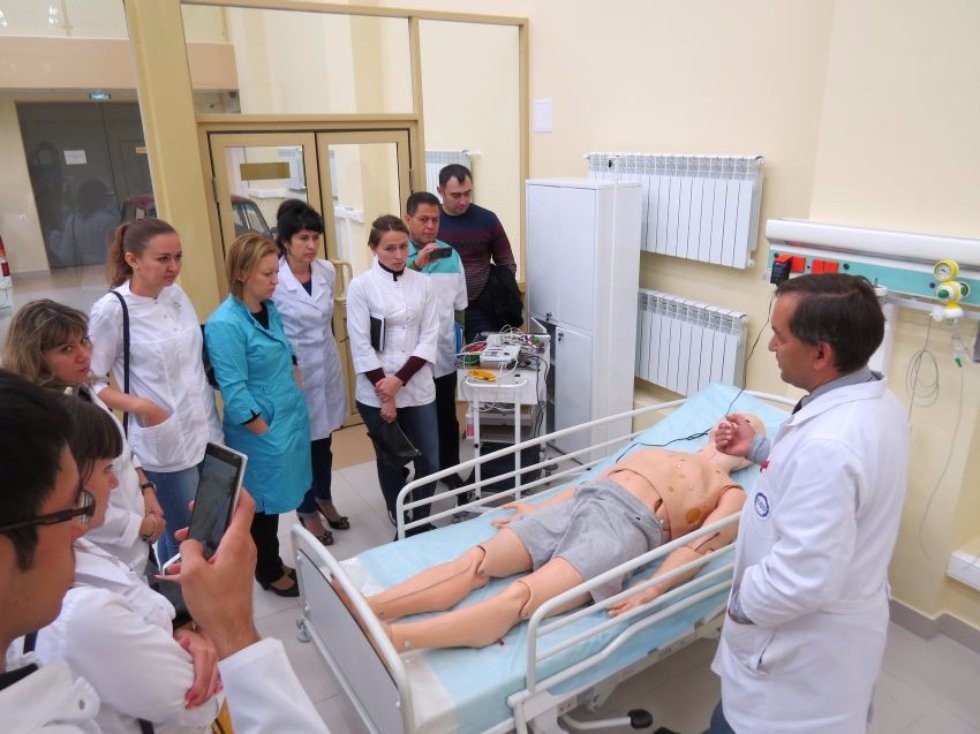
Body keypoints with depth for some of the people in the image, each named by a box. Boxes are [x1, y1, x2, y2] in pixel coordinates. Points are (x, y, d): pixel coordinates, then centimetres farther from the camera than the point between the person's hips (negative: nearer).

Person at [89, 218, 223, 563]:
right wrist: (139, 405, -20)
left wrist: (213, 419, 11)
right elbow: (87, 382, -9)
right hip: (165, 446, -6)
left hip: (206, 434, 6)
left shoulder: (177, 294, 4)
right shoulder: (110, 310, -13)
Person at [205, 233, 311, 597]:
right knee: (264, 503, 11)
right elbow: (234, 392, -20)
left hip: (291, 420, 7)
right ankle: (270, 573, 32)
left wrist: (295, 400, 9)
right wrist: (266, 431, -13)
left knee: (275, 499, 20)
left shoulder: (270, 309, 4)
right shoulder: (224, 324, -20)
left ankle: (273, 565, 39)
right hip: (261, 432, -7)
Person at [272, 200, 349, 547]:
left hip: (327, 365, 5)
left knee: (323, 441, 20)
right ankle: (307, 512, 32)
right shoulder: (273, 279, -20)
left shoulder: (327, 271, -2)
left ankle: (324, 499, 41)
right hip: (293, 371, -5)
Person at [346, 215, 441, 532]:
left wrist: (399, 381, -11)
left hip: (418, 389, 2)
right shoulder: (360, 286, -6)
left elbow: (429, 339, 0)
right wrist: (385, 397, -10)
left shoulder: (422, 283, 3)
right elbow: (361, 345, -8)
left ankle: (422, 521, 30)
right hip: (376, 393, -2)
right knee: (390, 463, 11)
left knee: (430, 462, 5)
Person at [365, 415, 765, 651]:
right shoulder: (655, 452, 33)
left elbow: (699, 546, -2)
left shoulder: (731, 494, 16)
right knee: (473, 563, -16)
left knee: (517, 599, -28)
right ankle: (364, 609, -28)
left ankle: (390, 638, -44)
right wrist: (539, 508, 18)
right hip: (573, 506, 6)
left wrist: (651, 590, -17)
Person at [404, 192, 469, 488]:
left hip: (443, 354, 4)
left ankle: (449, 469, 35)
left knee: (446, 418, 17)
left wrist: (459, 338, 12)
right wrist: (416, 264, -34)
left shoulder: (450, 255, 4)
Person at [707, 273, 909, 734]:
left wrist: (742, 604, -16)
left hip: (805, 642, -9)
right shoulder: (875, 404, -4)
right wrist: (760, 450, 12)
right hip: (846, 619, 9)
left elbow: (803, 579, -34)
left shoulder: (827, 443, -37)